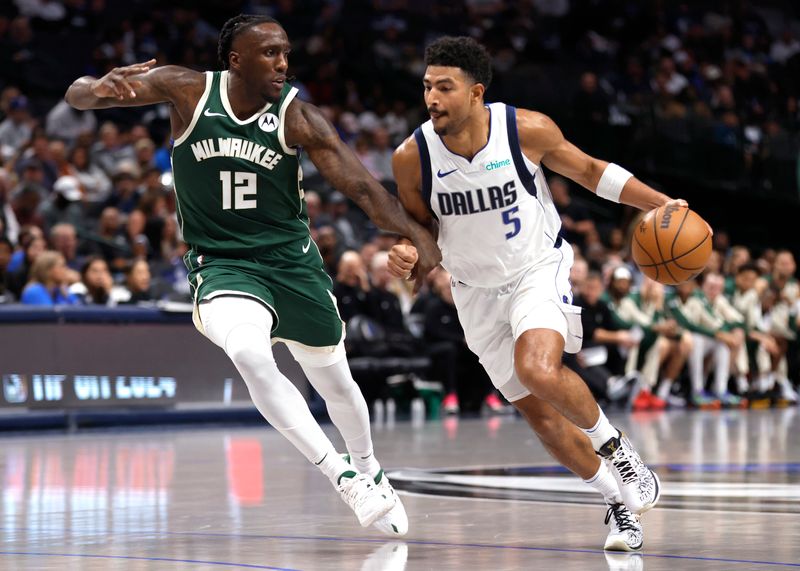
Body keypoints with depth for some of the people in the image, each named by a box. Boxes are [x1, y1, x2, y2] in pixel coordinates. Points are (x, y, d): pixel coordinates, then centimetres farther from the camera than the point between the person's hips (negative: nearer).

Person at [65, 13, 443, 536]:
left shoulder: (297, 115, -13)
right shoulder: (188, 91, -12)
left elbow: (361, 185, -19)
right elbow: (77, 95, -12)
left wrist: (416, 233, -36)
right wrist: (102, 88, -38)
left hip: (293, 259, 2)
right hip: (222, 264, -2)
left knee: (334, 381, 14)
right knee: (249, 353, -31)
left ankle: (369, 472, 45)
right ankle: (341, 475, -20)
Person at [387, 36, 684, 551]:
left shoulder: (528, 130, -19)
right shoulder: (412, 158, -15)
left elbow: (590, 170, -1)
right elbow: (422, 233, 1)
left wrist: (661, 203, -9)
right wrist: (409, 258, -23)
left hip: (539, 269, -3)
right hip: (478, 291, 3)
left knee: (538, 371, -30)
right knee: (539, 412, 5)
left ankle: (614, 446, -3)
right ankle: (619, 500, 24)